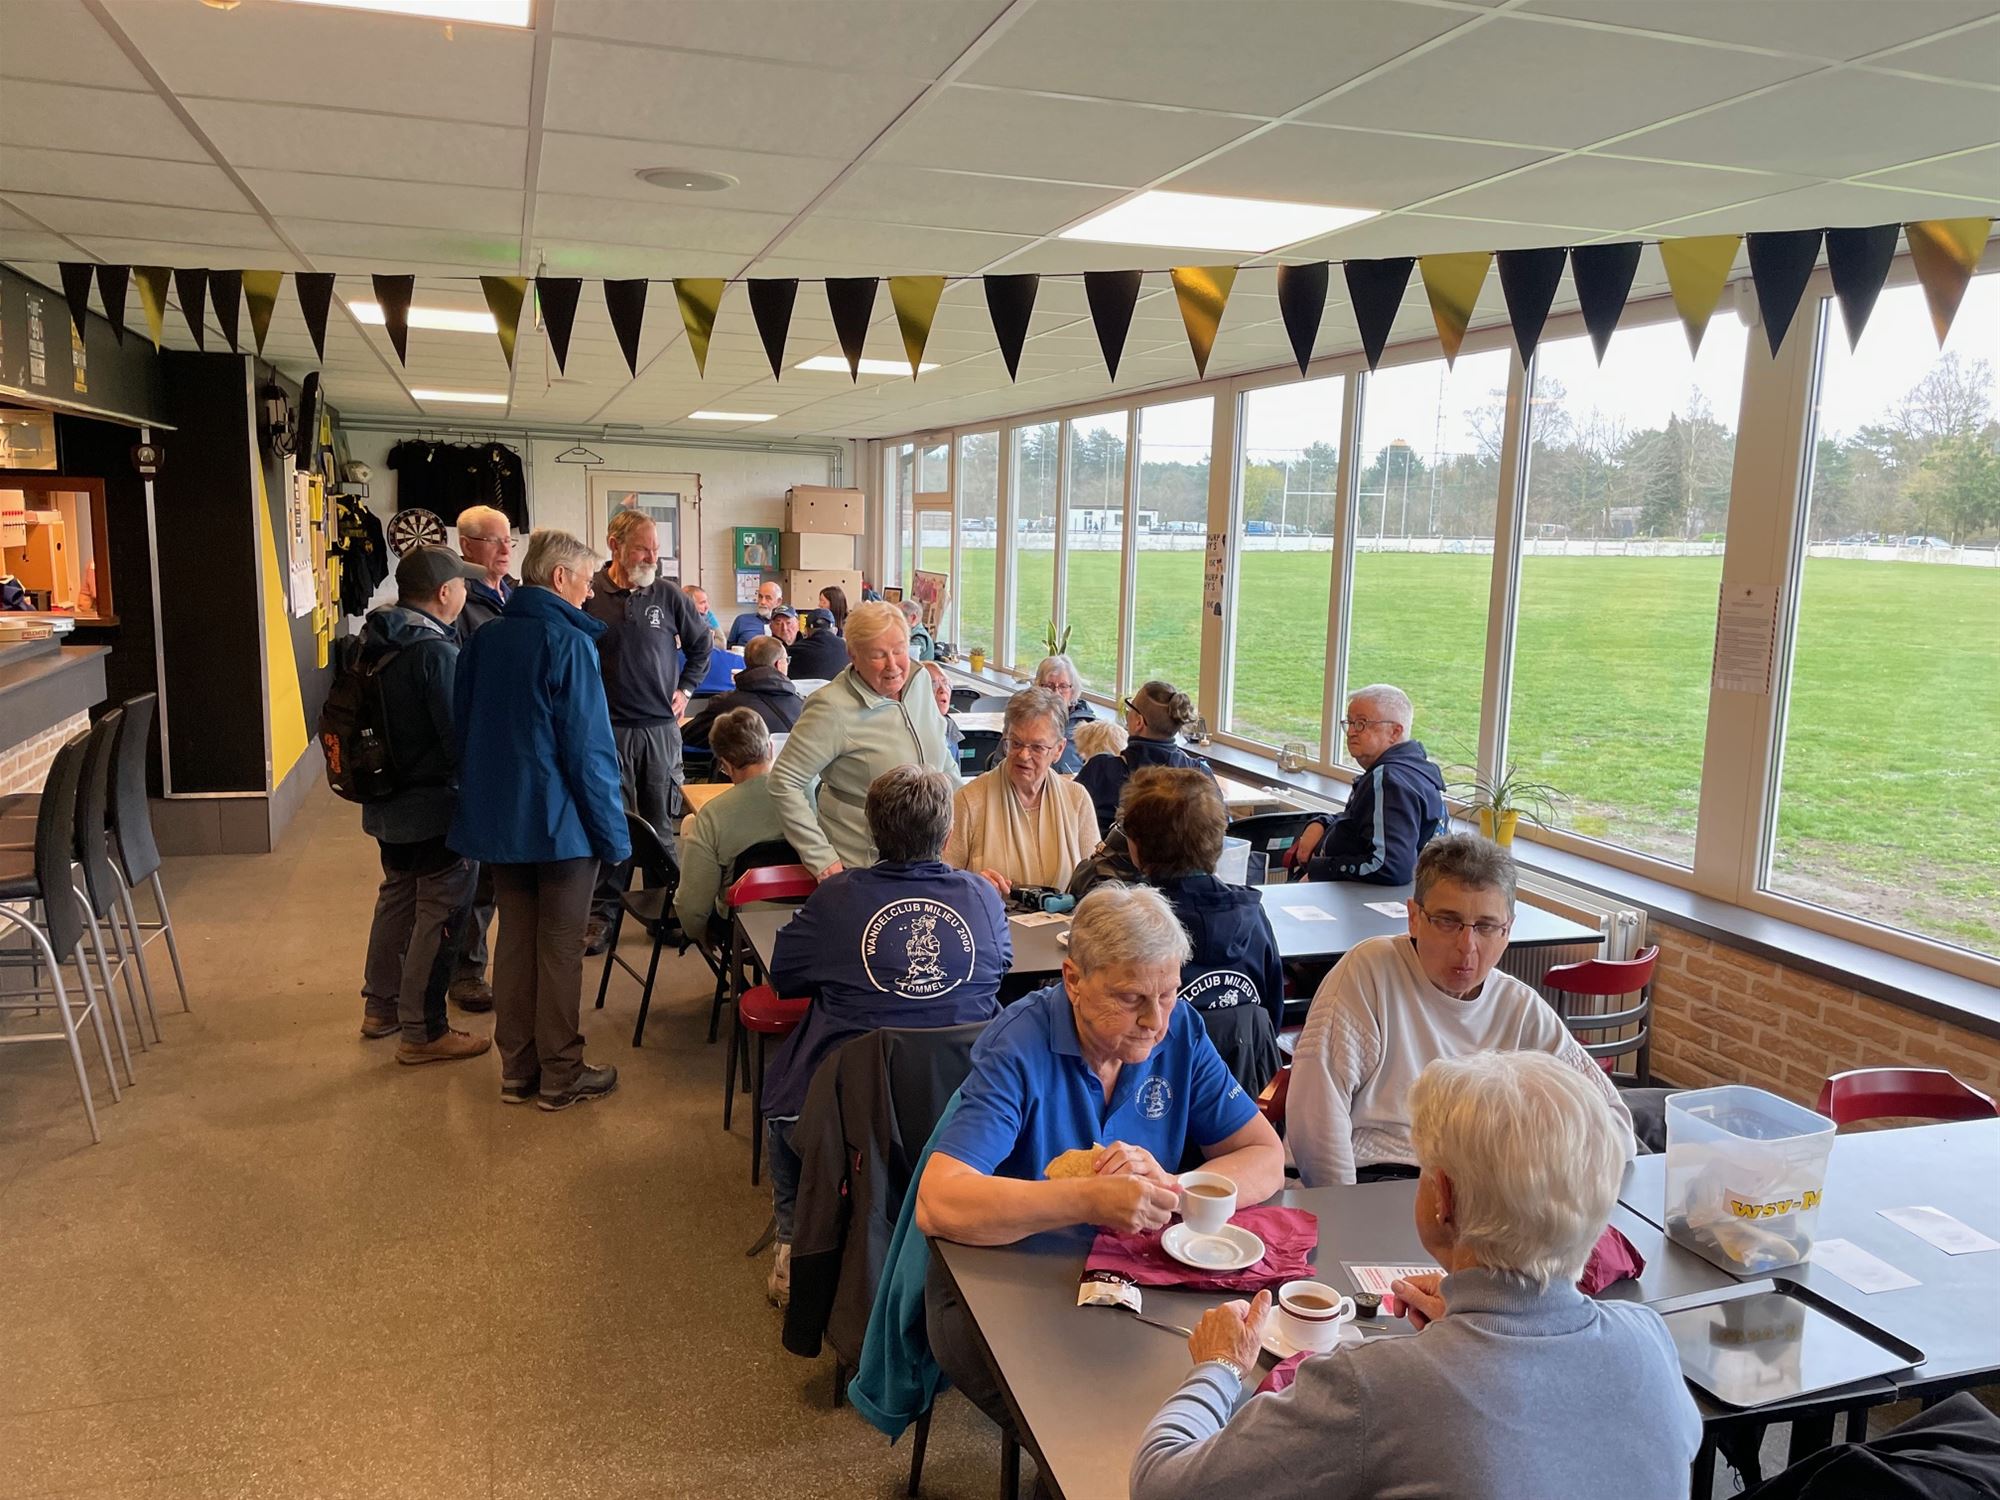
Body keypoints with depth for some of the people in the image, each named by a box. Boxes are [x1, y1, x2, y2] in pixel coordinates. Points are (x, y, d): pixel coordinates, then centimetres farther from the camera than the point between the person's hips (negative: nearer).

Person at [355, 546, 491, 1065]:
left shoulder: (376, 641, 5)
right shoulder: (435, 650, -23)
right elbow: (459, 735, -23)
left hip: (387, 801, 9)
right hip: (436, 806, -9)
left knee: (398, 895, 23)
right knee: (441, 913, 1)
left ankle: (380, 1006, 35)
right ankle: (422, 1032, 8)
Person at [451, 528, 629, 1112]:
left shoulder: (484, 640, 6)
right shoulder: (568, 643, -16)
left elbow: (462, 728, 14)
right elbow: (591, 749, -18)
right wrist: (613, 833, -11)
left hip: (497, 817, 7)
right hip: (560, 822, -6)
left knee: (514, 940, 14)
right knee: (560, 948, 3)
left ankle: (517, 1069, 22)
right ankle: (561, 1076, 13)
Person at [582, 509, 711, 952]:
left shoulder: (668, 594, 3)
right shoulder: (589, 594, -4)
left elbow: (700, 645, 17)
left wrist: (686, 688, 11)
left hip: (661, 728, 2)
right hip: (608, 730, -2)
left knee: (663, 824, 9)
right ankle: (602, 913, 14)